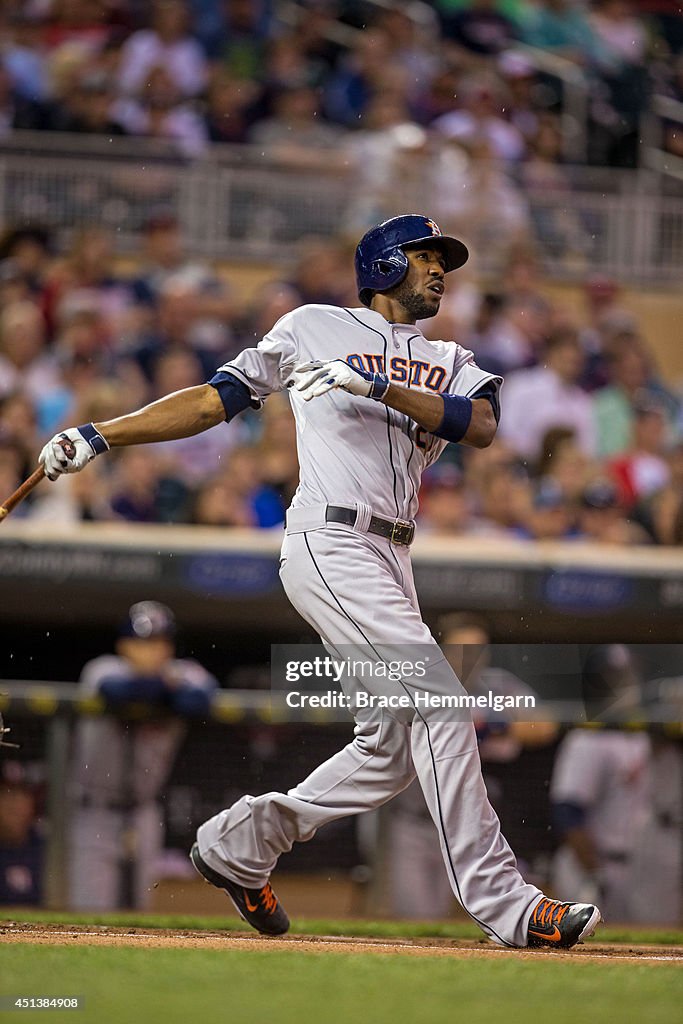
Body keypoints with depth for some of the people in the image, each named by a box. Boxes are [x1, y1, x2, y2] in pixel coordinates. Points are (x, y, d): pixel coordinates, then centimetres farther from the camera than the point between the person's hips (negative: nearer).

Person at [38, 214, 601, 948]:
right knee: (439, 704, -17)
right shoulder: (315, 328, 7)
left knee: (391, 750, 6)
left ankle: (239, 841, 24)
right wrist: (100, 436, 4)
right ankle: (500, 903, -18)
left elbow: (481, 424, -4)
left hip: (391, 559, 7)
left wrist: (380, 387, -17)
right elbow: (214, 400, 9)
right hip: (329, 546, -7)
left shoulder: (449, 364, 18)